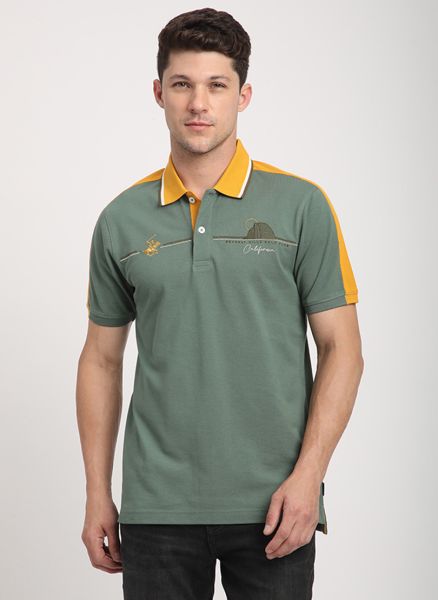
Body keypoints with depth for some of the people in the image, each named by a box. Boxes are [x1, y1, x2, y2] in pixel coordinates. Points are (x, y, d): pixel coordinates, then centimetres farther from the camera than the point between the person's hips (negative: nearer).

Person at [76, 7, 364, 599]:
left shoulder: (301, 206, -2)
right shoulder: (122, 219, 5)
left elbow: (341, 350, -3)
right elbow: (102, 359, 11)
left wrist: (307, 475, -12)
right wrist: (98, 494, 7)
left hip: (272, 506, -2)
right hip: (158, 507, 2)